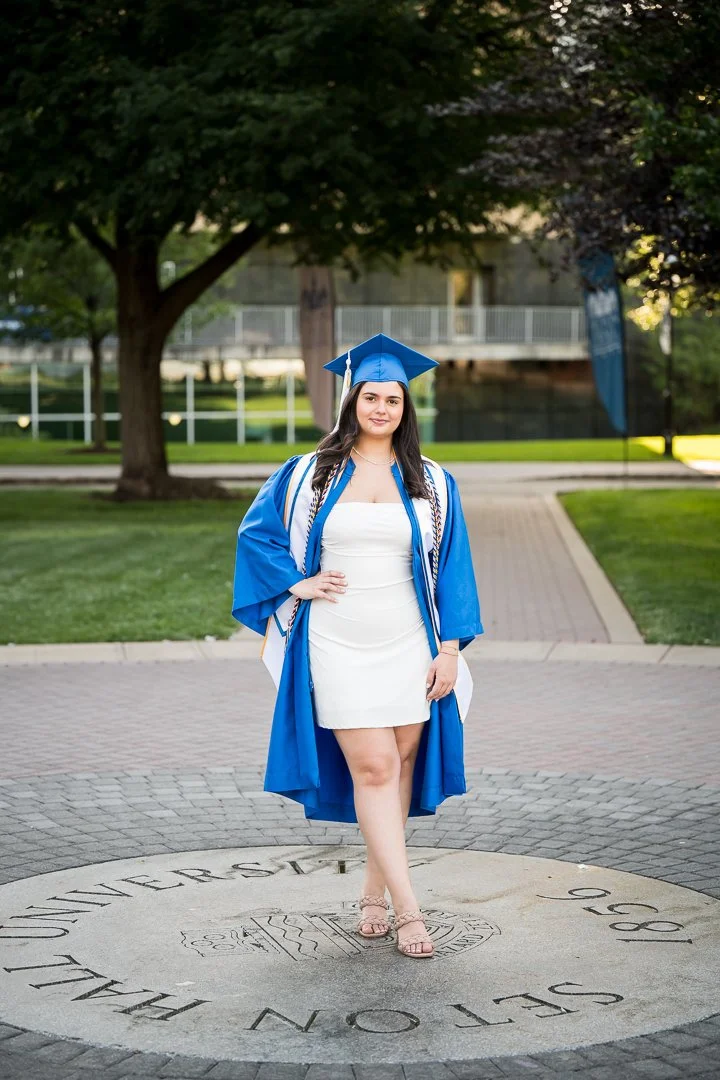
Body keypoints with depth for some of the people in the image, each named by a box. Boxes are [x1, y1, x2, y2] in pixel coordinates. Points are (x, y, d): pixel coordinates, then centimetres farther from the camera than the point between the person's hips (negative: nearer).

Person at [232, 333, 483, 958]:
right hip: (337, 646, -2)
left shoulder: (432, 483, 5)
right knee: (373, 768, -9)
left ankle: (375, 889, 21)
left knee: (400, 766, 4)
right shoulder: (309, 474, 4)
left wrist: (451, 647, -2)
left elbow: (453, 568, 4)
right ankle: (407, 907, -8)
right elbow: (256, 531, 11)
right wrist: (295, 583, -2)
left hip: (408, 647, 2)